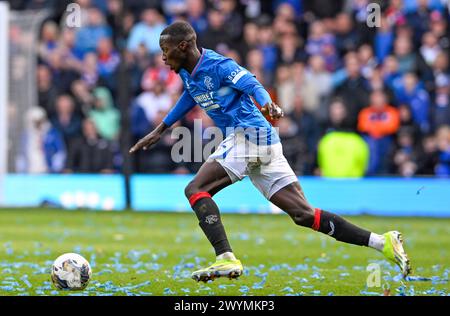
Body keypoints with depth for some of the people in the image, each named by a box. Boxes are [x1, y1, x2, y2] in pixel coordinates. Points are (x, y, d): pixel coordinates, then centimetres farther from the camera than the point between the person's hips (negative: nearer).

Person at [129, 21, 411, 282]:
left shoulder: (218, 65, -11)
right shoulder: (188, 72, 16)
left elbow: (253, 85, -25)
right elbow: (190, 97, 37)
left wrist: (267, 104, -46)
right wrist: (160, 130, 42)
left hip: (249, 134, -9)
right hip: (265, 143, 9)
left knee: (196, 189, -15)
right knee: (304, 214, 2)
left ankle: (226, 259, -28)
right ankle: (383, 242, -1)